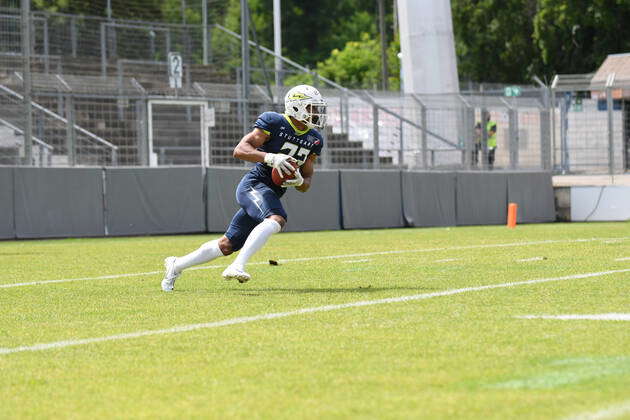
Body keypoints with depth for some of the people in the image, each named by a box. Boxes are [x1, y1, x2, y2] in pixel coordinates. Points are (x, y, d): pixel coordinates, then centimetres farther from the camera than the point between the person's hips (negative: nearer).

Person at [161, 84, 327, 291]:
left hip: (272, 195, 7)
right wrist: (270, 157, -28)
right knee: (276, 220, -35)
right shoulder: (274, 123, -8)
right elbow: (239, 150, -14)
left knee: (227, 245, 9)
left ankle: (176, 265, 24)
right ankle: (237, 266, -41)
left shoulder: (314, 140, 12)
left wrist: (299, 181, -8)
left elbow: (306, 183, 17)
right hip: (254, 184, -7)